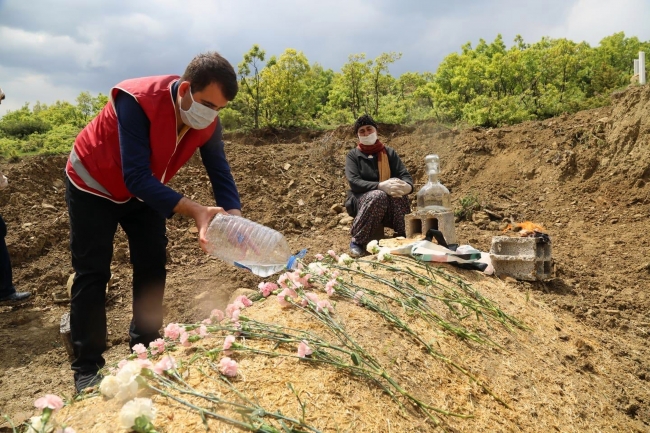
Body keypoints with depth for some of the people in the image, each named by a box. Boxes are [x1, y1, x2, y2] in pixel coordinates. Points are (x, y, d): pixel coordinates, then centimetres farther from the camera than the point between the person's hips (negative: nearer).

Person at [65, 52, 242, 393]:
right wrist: (195, 211, -47)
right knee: (92, 273, -5)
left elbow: (219, 171, -13)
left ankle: (144, 350, 18)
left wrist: (235, 218, -31)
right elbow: (135, 176, -40)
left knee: (153, 266, 3)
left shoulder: (207, 122, -18)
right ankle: (87, 368, 5)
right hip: (93, 186, -5)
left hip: (143, 191, 6)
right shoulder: (137, 101, -36)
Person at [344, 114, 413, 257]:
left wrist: (408, 186, -29)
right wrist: (380, 186, -33)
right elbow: (354, 182, -16)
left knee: (397, 188, -31)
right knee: (378, 195, -37)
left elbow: (405, 175, -2)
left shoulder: (389, 152, 7)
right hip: (360, 200, -2)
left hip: (389, 207, 2)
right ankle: (357, 241, -26)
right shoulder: (353, 155, 0)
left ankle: (405, 237, -25)